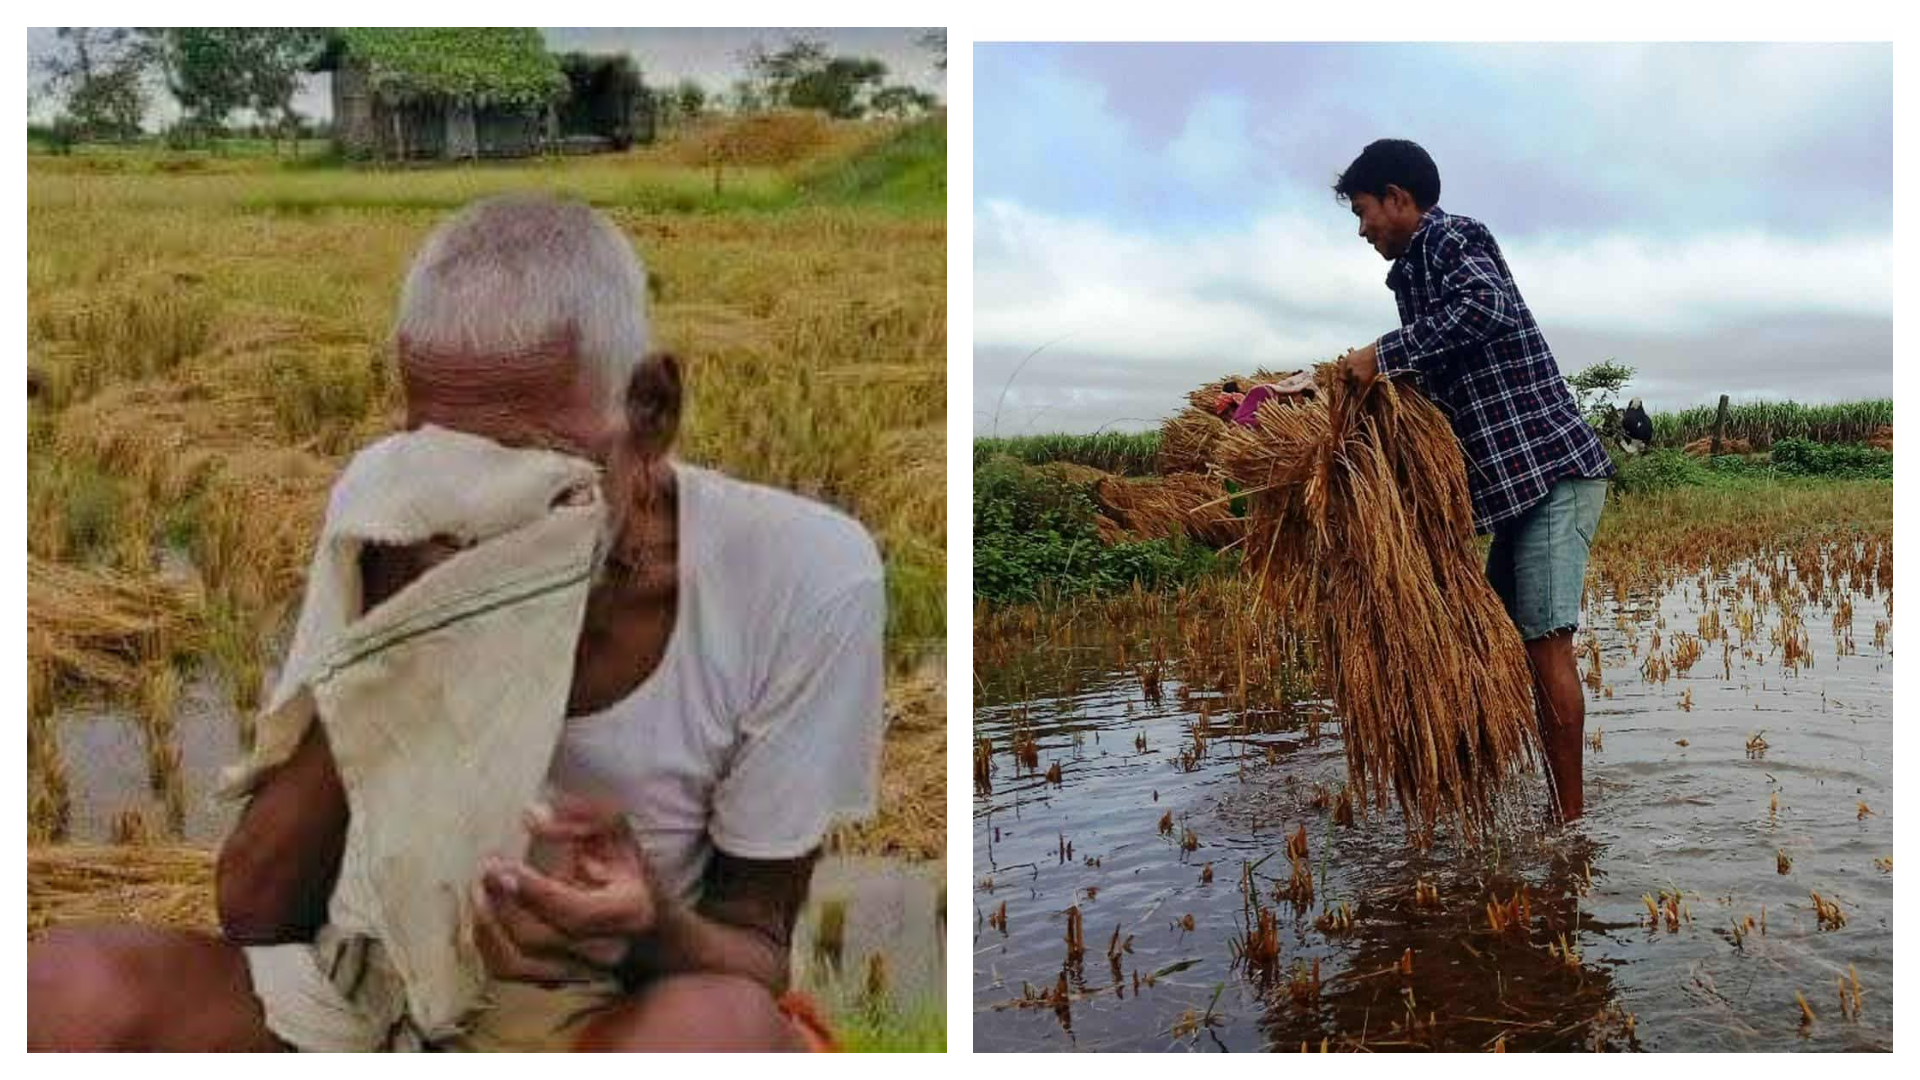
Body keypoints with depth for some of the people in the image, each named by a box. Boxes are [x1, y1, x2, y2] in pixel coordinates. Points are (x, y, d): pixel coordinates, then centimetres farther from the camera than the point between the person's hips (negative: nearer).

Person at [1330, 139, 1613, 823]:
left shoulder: (1450, 237, -6)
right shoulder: (1417, 268, 22)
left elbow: (1486, 304, -28)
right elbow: (1441, 387, 24)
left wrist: (1384, 355, -22)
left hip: (1552, 466, -10)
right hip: (1519, 479, 10)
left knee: (1545, 639, -11)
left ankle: (1570, 821, -5)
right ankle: (1557, 810, 16)